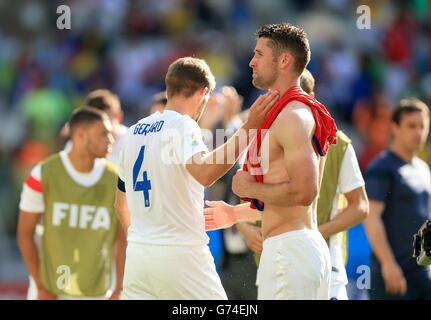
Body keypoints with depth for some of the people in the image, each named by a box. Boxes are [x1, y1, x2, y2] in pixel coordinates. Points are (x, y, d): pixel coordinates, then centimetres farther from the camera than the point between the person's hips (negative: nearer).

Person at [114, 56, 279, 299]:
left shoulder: (135, 131, 13)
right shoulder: (183, 126, -10)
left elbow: (121, 203, 22)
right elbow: (205, 173, -30)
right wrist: (249, 128, -30)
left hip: (137, 252, 7)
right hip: (181, 252, -7)